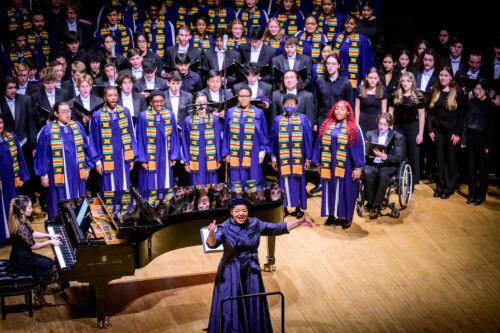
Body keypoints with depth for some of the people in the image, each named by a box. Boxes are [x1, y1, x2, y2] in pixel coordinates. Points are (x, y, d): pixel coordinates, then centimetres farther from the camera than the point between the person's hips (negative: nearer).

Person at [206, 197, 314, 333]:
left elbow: (277, 228, 3)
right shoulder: (225, 228, -12)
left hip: (251, 273, 4)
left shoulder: (255, 224, -1)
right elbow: (212, 244, -27)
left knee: (253, 308, 11)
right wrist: (211, 233, -50)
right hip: (231, 274, -4)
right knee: (229, 309, -1)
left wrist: (299, 222, -4)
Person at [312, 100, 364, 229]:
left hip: (346, 166, -3)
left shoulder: (354, 128, -5)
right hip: (329, 165, 3)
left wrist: (358, 167, -9)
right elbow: (319, 145, 9)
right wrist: (318, 163, 8)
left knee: (345, 190, 4)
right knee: (330, 189, 9)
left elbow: (359, 149, -5)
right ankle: (331, 215, 19)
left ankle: (346, 217, 13)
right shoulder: (326, 125, 4)